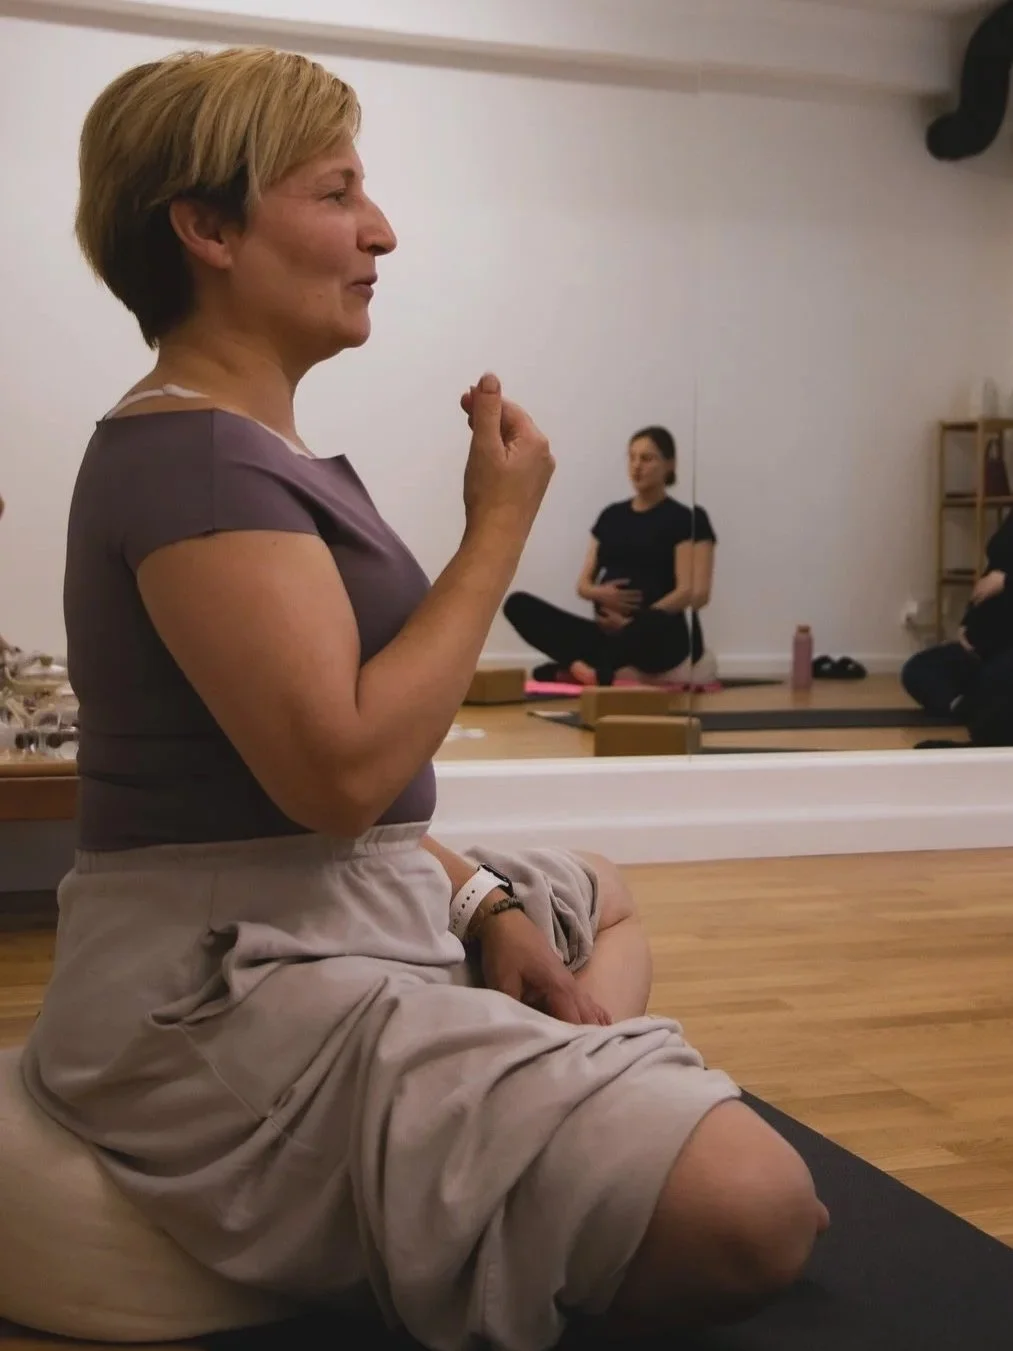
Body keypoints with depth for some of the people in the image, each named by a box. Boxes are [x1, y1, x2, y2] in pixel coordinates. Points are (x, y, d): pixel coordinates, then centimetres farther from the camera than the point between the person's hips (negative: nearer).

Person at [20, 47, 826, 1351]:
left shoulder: (242, 444, 15)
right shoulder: (187, 454, -17)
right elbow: (341, 769, -26)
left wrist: (485, 901, 4)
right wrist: (500, 531, -14)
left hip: (344, 911, 11)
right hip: (231, 984, -11)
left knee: (610, 900, 34)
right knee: (750, 1207, -23)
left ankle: (582, 1088, 10)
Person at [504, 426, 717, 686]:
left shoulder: (686, 519, 0)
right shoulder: (611, 516, 17)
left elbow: (696, 593, -11)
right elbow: (583, 585, 16)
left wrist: (632, 623, -19)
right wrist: (600, 593, -10)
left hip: (663, 637, -6)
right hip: (608, 631, 6)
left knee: (655, 625, -44)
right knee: (518, 604, -16)